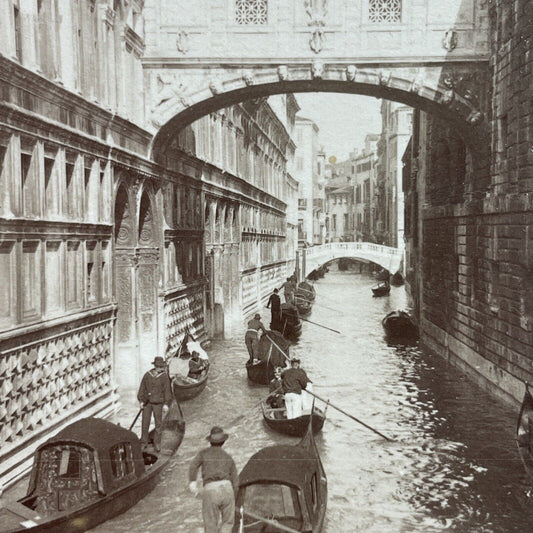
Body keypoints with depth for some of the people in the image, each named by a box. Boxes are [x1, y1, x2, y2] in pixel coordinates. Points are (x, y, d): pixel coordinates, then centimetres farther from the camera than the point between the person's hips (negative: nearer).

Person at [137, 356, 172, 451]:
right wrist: (141, 400, 2)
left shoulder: (164, 377, -4)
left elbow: (167, 391, -2)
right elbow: (142, 389, 7)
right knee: (145, 423, 6)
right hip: (147, 402, 1)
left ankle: (157, 444, 16)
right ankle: (144, 442, 21)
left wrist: (166, 403, -7)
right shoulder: (147, 375, -1)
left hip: (158, 403, -1)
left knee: (158, 424, 4)